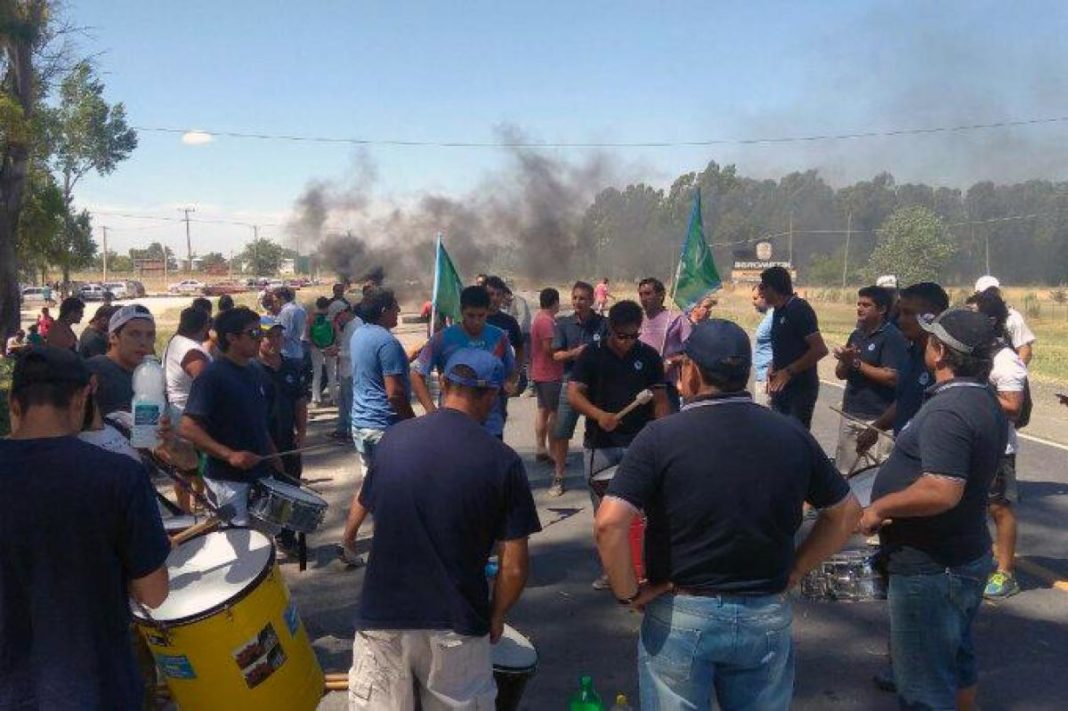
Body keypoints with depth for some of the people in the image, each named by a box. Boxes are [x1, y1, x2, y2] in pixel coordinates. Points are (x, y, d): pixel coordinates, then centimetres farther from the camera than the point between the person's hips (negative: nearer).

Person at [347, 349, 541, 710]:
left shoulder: (393, 439, -2)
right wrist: (495, 618, 7)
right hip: (456, 626, -2)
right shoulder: (503, 461, -12)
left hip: (382, 617, 3)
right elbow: (514, 567, -10)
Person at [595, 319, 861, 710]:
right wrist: (794, 570, 11)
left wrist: (628, 593, -9)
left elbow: (609, 524, -23)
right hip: (767, 617, 3)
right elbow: (846, 512, 9)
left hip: (679, 616, -3)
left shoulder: (661, 436, -15)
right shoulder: (792, 435, -3)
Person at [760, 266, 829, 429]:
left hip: (801, 387, -8)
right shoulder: (779, 311, 11)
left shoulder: (799, 309, -14)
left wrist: (789, 371, -18)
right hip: (781, 387, 8)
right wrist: (772, 369, 6)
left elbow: (820, 349, -20)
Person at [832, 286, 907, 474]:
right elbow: (841, 374, 12)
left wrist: (856, 363, -16)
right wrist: (846, 362, -11)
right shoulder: (856, 335, 12)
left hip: (878, 418, -8)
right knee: (841, 472, 14)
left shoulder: (893, 337, -11)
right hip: (849, 414, 8)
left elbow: (892, 378, -20)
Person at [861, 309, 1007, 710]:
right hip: (965, 557, 10)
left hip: (930, 570, -10)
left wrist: (879, 507, -23)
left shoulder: (948, 411, -27)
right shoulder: (984, 402, 5)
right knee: (957, 663, 27)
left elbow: (942, 492, -36)